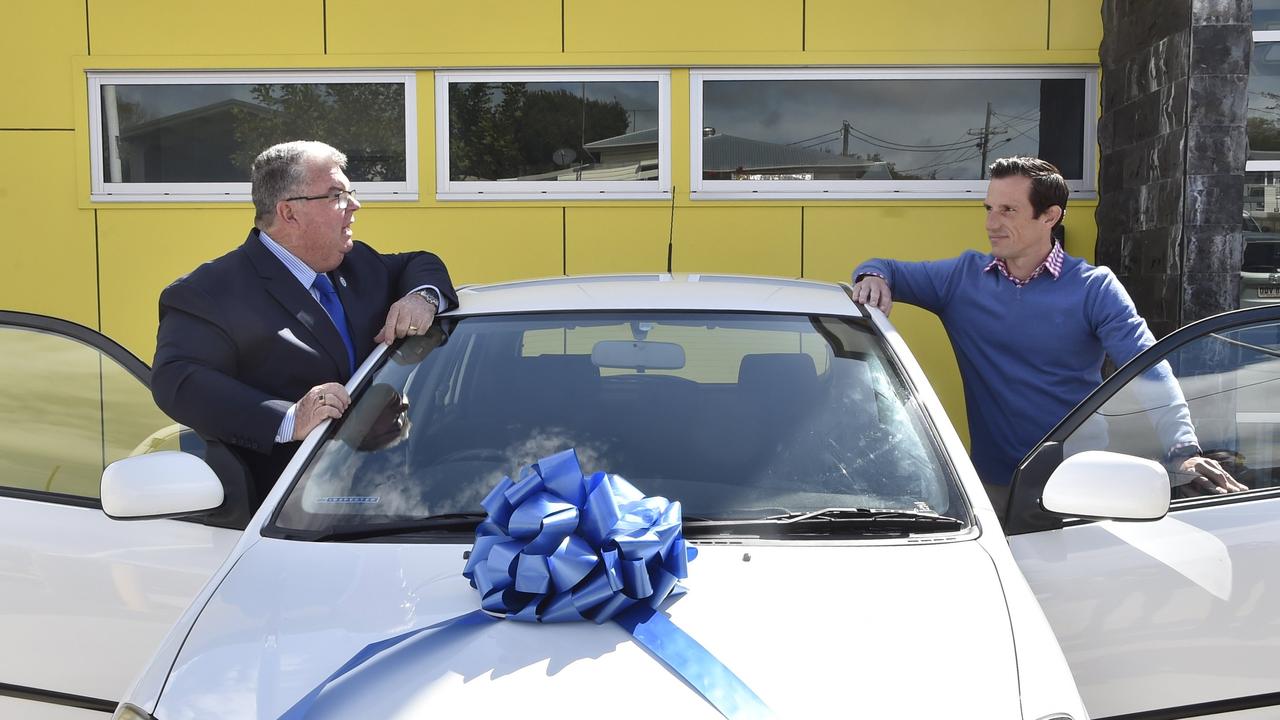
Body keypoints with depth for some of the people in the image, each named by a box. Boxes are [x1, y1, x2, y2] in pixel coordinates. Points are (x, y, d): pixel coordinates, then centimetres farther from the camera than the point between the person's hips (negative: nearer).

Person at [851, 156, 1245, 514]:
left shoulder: (1094, 288, -5)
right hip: (992, 484, 2)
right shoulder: (962, 277, 3)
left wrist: (1184, 449, -30)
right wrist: (874, 278, -16)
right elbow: (885, 270, 10)